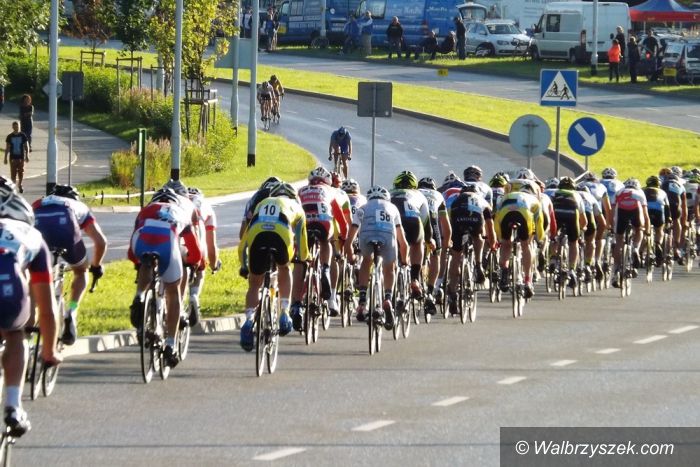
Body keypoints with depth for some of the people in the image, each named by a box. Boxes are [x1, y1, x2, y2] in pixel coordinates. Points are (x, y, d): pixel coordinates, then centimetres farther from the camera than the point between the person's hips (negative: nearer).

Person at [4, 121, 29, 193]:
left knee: (21, 172, 4)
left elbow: (26, 146, 5)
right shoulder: (10, 137, 0)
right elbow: (7, 148, 5)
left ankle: (20, 185, 23)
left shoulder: (23, 136, 0)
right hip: (13, 157, 0)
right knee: (13, 173, -3)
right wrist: (5, 158, 2)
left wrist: (27, 156, -3)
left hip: (21, 157, 0)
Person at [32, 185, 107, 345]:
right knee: (81, 272, 26)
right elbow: (101, 241, 33)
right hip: (65, 229, -1)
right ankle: (71, 312, 5)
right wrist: (96, 266, 48)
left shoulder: (39, 204, 44)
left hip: (38, 224, 1)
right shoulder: (80, 207, 40)